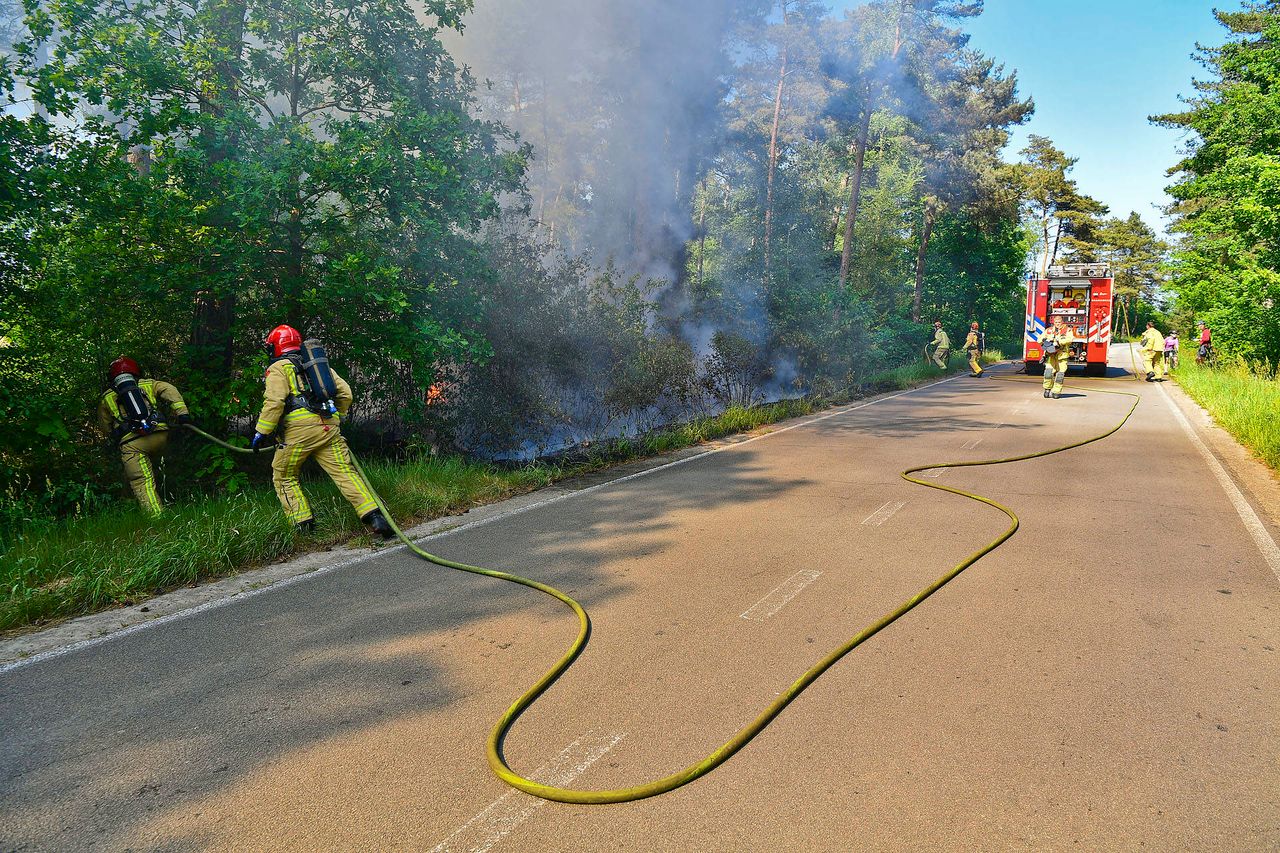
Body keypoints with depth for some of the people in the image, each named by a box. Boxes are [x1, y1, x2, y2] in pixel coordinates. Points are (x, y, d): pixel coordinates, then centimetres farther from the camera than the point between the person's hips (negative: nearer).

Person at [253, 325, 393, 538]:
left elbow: (274, 402, -9)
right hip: (329, 427, 5)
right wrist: (338, 417, 32)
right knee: (345, 472, -1)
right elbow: (345, 392, 20)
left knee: (284, 476, 13)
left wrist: (261, 432, -4)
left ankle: (303, 524, 7)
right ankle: (375, 516, -15)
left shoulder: (278, 368, 6)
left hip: (300, 428, -5)